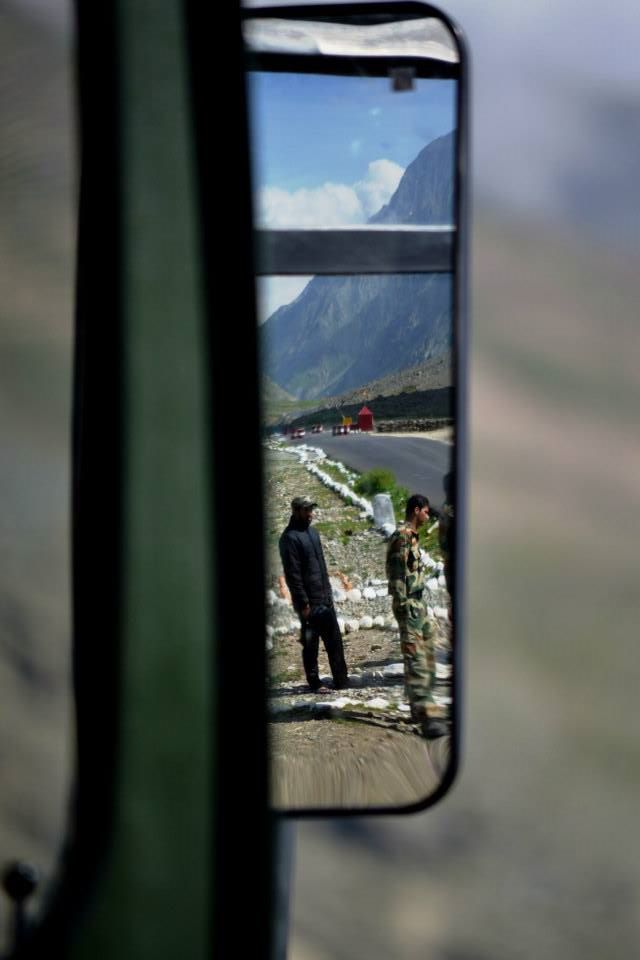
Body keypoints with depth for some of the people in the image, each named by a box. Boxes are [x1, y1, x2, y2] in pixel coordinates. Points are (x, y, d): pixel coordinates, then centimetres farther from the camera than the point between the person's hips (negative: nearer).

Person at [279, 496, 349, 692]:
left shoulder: (312, 532, 13)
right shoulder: (290, 537, -14)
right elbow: (292, 574, -17)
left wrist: (329, 592, 15)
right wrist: (303, 603, -18)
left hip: (325, 599, 8)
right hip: (310, 602, -8)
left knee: (334, 641, 9)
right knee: (311, 643, 1)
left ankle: (341, 679, 15)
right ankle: (314, 682, 10)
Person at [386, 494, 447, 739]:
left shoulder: (412, 536, 17)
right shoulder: (403, 536, -14)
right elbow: (397, 573, -19)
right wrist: (403, 605, -22)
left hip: (417, 604, 11)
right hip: (409, 605, -11)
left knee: (427, 656, 15)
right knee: (416, 659, -13)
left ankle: (418, 708, 23)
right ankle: (425, 717, -18)